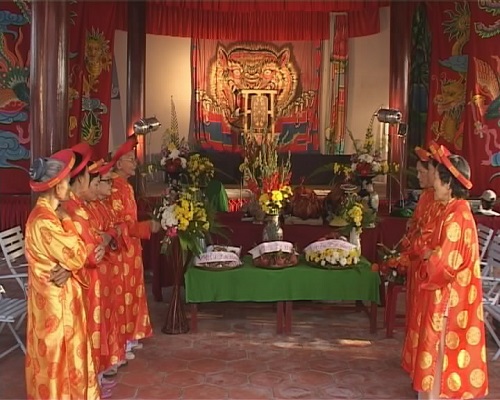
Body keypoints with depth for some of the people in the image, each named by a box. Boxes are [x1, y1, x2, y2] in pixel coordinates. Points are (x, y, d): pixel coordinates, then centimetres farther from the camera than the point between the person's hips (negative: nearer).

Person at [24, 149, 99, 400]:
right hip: (55, 297, -9)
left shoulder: (46, 213, 5)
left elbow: (66, 254, 7)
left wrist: (67, 269, -13)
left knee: (62, 350, 21)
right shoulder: (45, 221, -25)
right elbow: (77, 255, -22)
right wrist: (66, 221, -14)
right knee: (57, 352, 6)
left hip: (58, 294, 9)